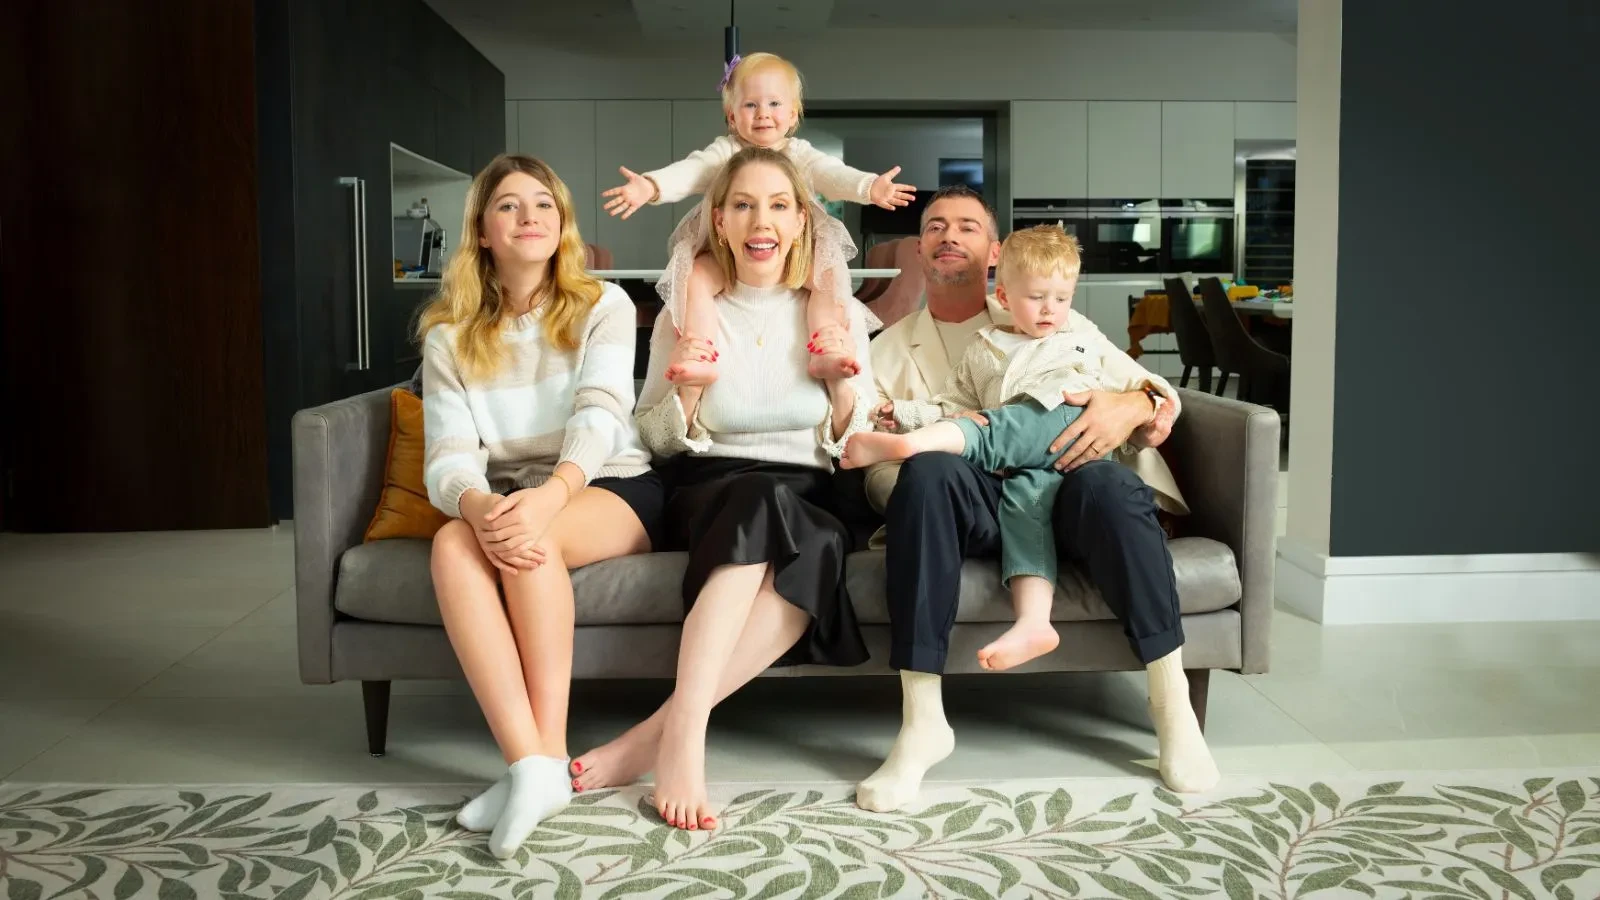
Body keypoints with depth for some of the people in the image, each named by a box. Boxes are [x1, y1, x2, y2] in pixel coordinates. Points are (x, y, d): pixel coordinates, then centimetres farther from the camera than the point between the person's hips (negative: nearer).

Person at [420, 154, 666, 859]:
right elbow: (448, 456, -9)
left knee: (535, 538, -35)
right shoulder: (449, 335, 5)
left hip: (613, 490, -2)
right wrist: (477, 505, -35)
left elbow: (600, 415, -18)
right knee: (454, 541, -32)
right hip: (506, 499, 2)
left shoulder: (602, 307, 0)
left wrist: (550, 495, -39)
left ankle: (551, 756, -29)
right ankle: (528, 764, -38)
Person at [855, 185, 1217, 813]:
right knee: (929, 469, -35)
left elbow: (1157, 392, 16)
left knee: (1106, 481, -35)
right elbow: (876, 468, 9)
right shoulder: (890, 350, 22)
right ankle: (921, 722, -34)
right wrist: (935, 440, -14)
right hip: (965, 502, 0)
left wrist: (1132, 407, -10)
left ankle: (1172, 708, -24)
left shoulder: (1055, 326, 24)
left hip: (1061, 485, 0)